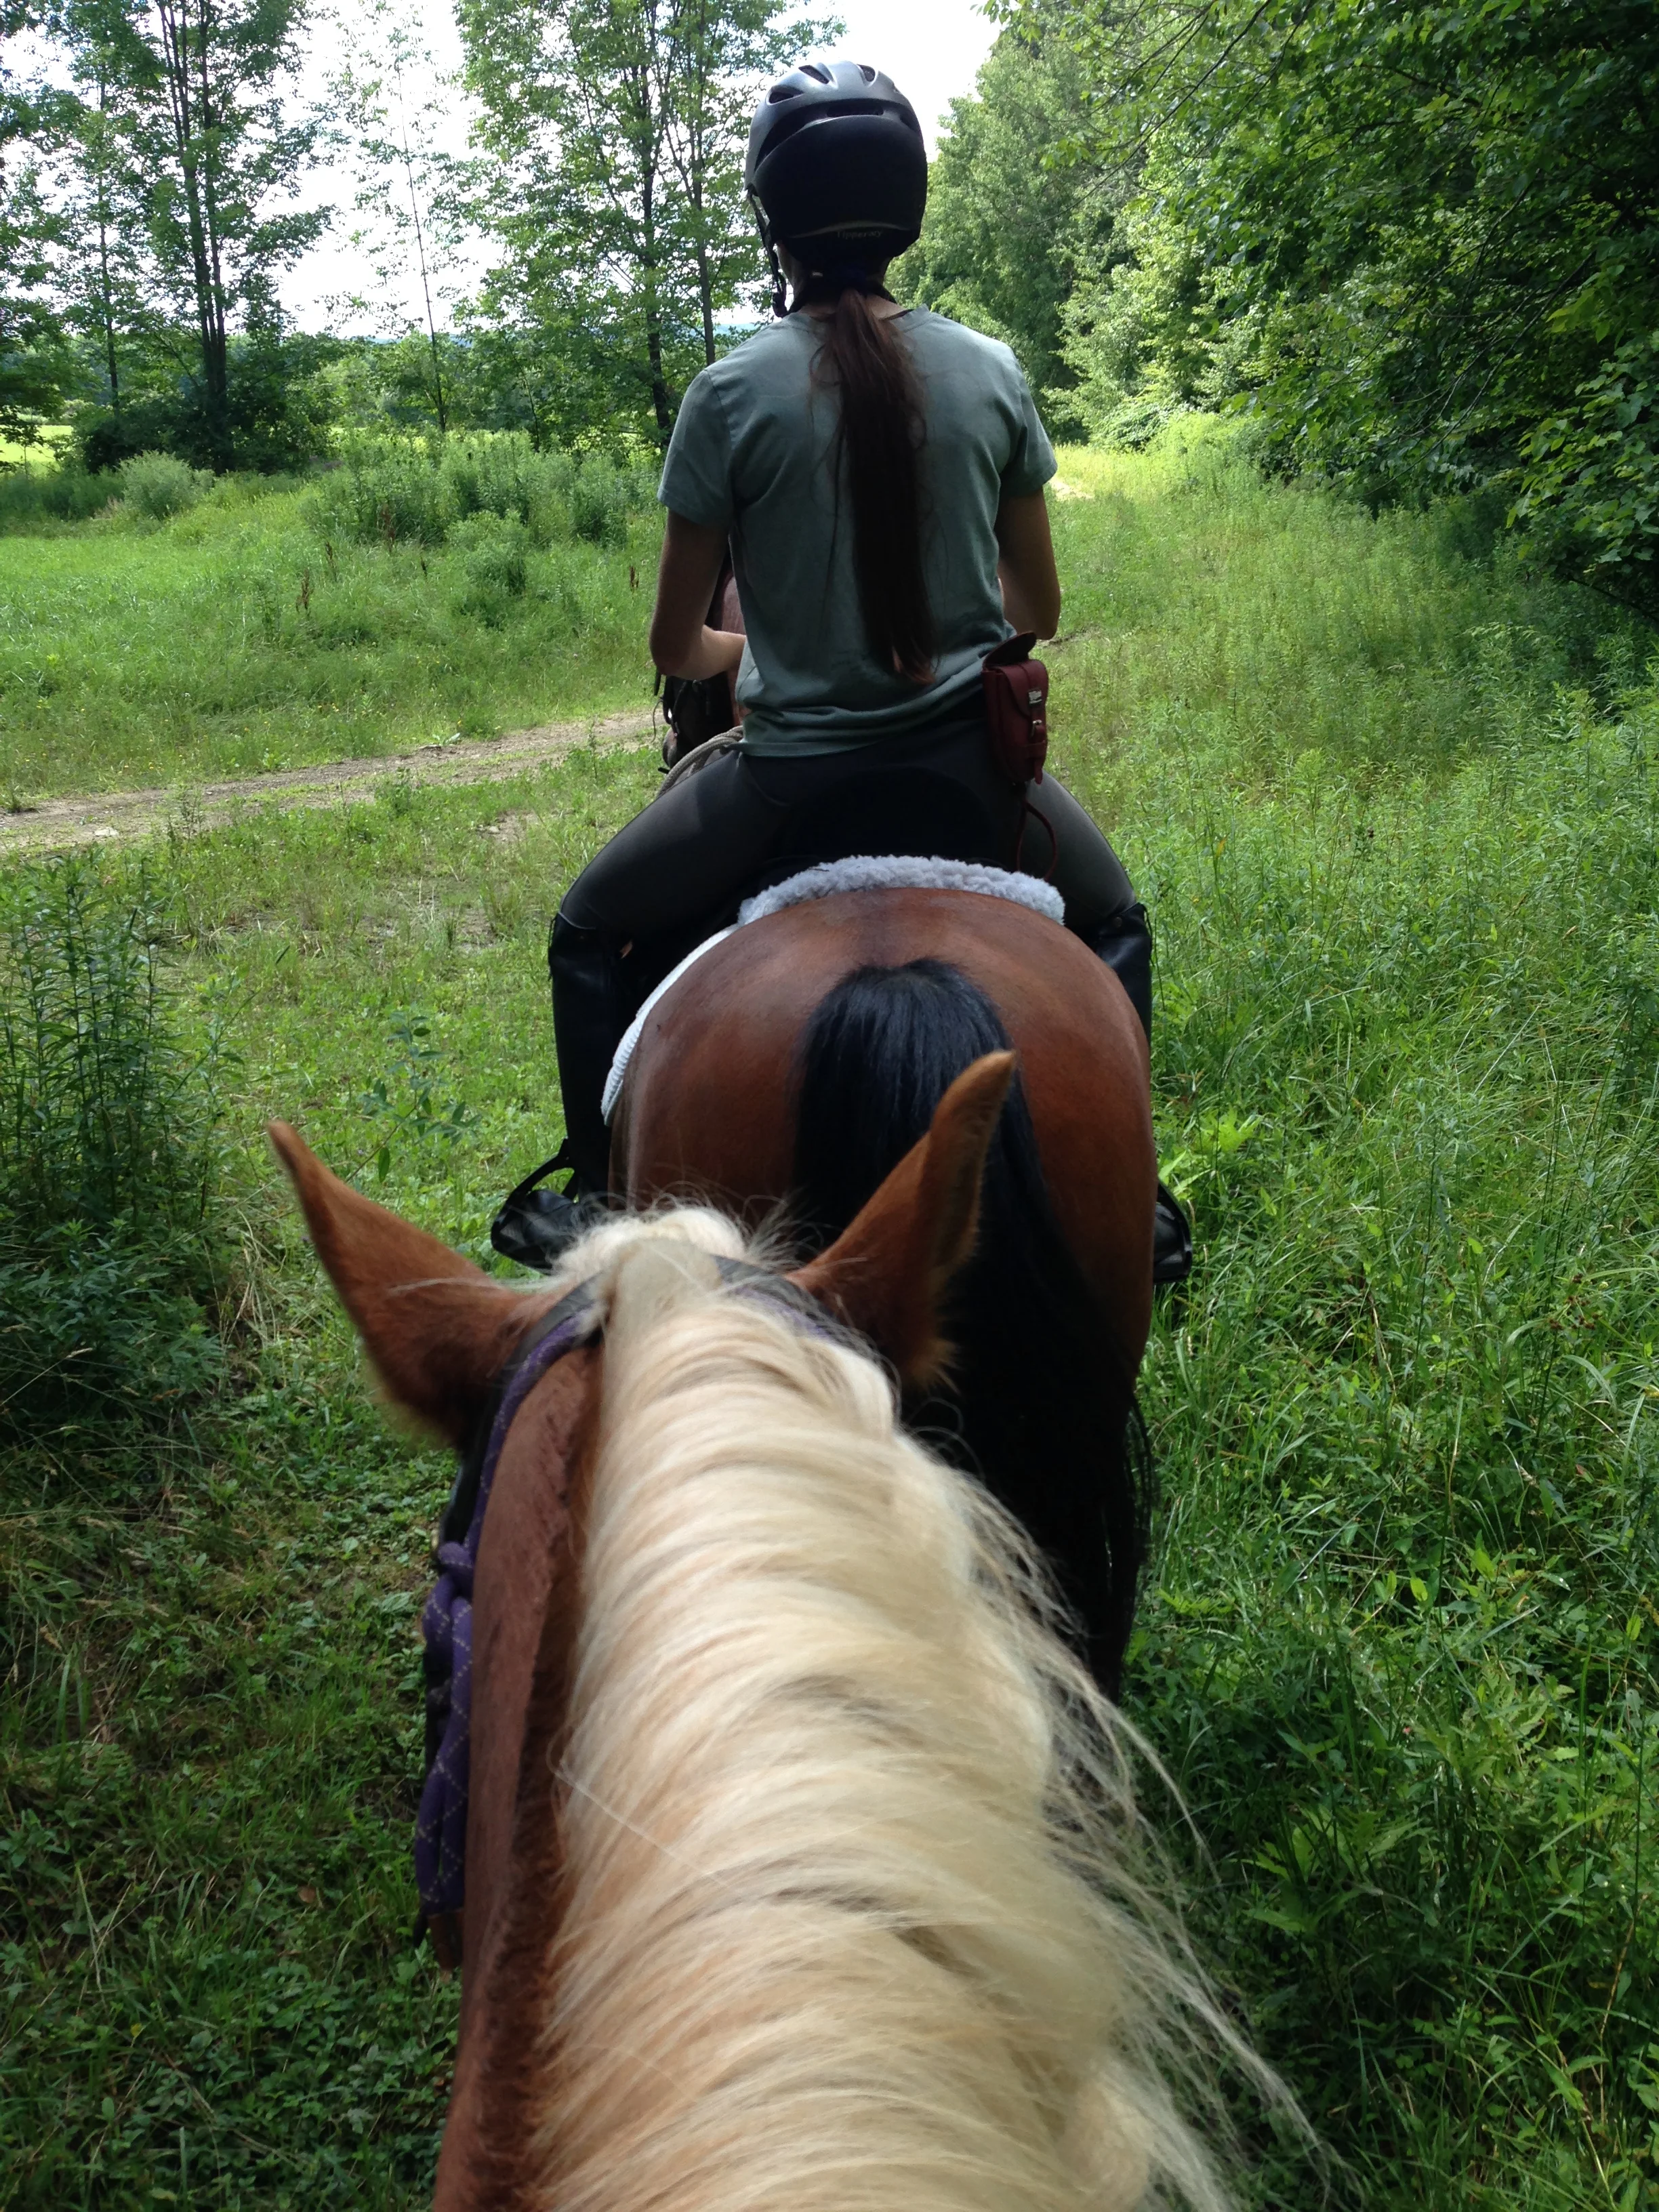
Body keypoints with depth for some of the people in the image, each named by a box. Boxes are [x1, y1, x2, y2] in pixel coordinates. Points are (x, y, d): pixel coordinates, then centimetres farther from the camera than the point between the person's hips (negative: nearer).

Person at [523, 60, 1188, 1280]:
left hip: (797, 768, -2)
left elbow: (676, 645, -2)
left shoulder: (733, 392, -9)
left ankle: (600, 1192, 20)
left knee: (593, 933, 21)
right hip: (970, 755, 3)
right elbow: (1040, 606, 8)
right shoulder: (992, 372, -1)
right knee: (1115, 925, 31)